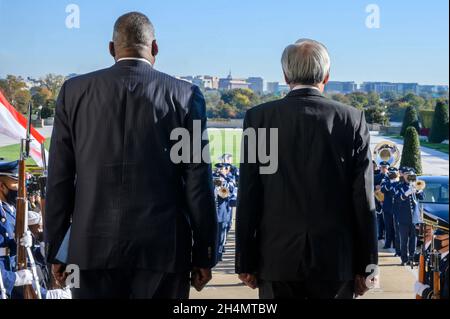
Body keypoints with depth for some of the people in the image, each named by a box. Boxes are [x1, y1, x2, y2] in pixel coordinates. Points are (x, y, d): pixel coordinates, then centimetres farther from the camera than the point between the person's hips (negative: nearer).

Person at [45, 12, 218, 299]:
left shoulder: (75, 91, 3)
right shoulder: (184, 95, -1)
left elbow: (59, 179, 4)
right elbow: (198, 183, -2)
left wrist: (56, 249, 11)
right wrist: (204, 255, 5)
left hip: (93, 246, 1)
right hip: (163, 247, -1)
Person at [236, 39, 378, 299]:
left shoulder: (259, 118, -3)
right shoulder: (353, 120, -2)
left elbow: (248, 198, -2)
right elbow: (364, 200, -2)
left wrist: (245, 263, 4)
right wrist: (366, 266, 5)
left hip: (277, 258, 0)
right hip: (336, 259, 0)